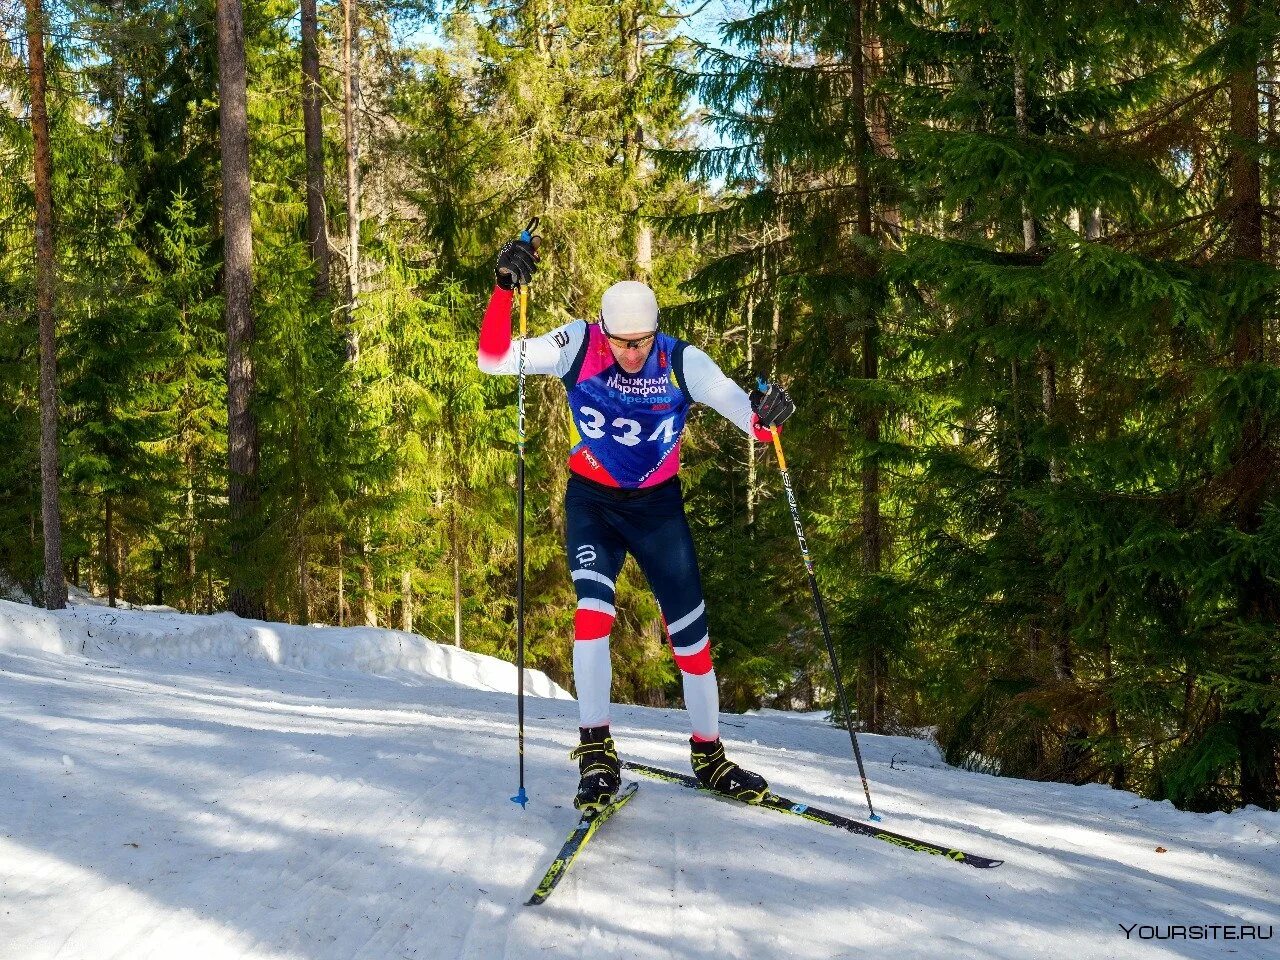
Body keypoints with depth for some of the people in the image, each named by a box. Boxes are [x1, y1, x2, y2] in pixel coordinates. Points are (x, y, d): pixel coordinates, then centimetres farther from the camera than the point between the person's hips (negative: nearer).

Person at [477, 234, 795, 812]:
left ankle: (708, 754, 21)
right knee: (594, 608, -23)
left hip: (657, 504, 1)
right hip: (592, 501, -1)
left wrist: (766, 414, -45)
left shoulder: (680, 362, -18)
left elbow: (739, 407, -22)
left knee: (690, 629, 4)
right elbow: (494, 359, -23)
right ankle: (596, 751, -14)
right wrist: (505, 289, -36)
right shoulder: (579, 347, -17)